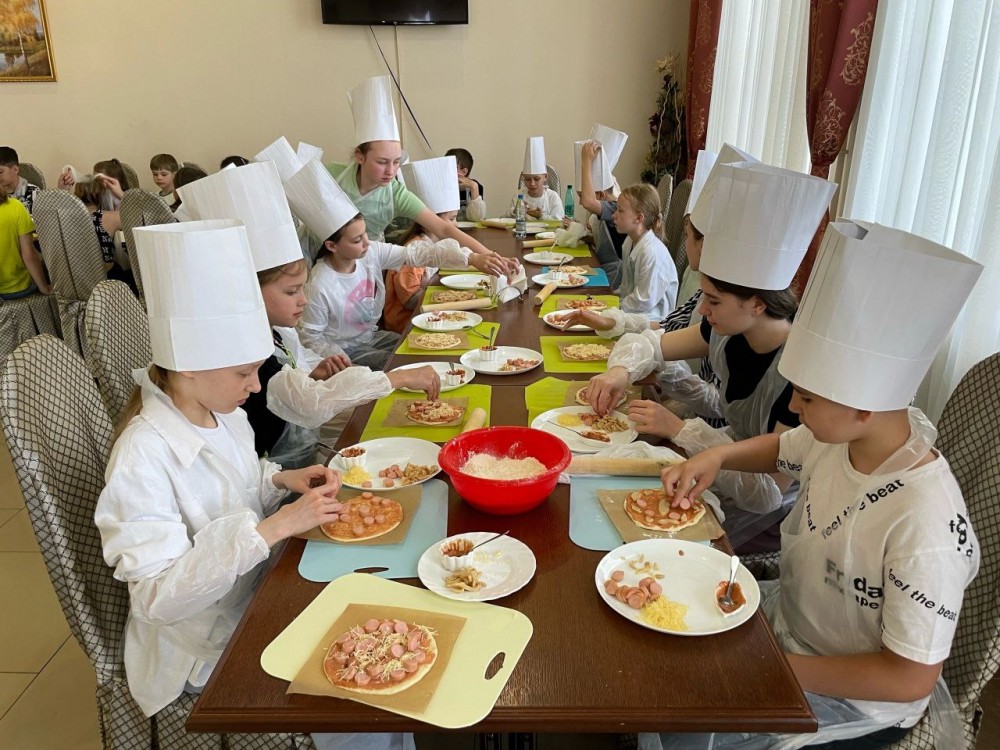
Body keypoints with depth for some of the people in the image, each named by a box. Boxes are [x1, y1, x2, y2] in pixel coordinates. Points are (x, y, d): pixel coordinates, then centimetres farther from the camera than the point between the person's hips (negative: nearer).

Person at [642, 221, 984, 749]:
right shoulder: (840, 437, -14)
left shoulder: (927, 527, -34)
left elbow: (911, 679, -25)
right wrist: (717, 456, -8)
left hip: (856, 698, -7)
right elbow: (782, 449, 11)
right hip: (788, 611, 7)